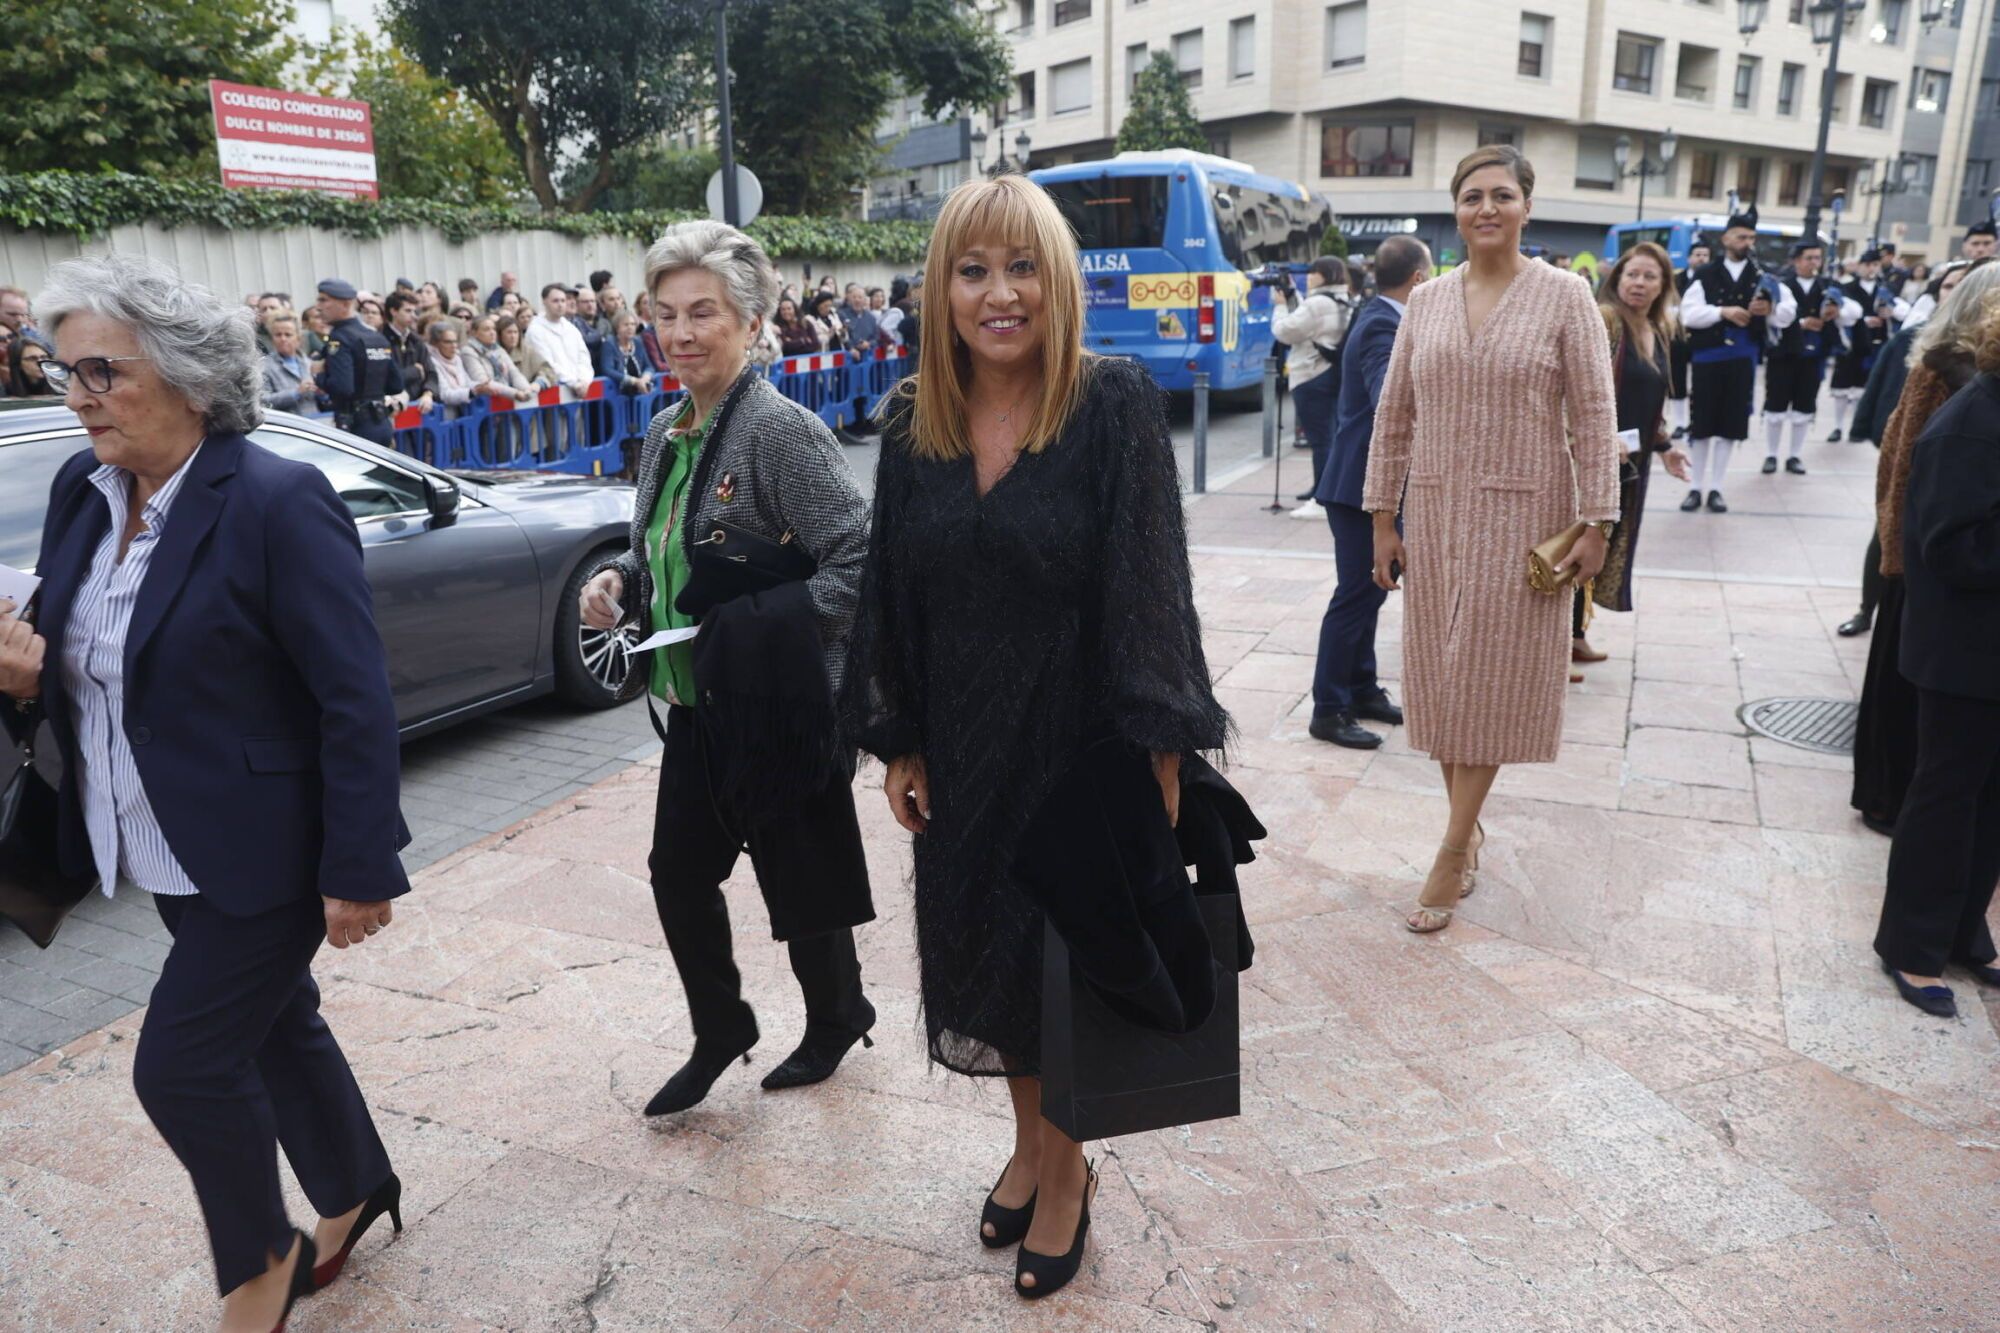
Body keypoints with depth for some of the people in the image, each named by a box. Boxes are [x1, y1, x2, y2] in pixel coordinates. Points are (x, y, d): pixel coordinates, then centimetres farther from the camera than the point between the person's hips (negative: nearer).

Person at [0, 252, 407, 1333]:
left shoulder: (276, 503, -21)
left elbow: (358, 703, -21)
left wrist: (359, 872, -20)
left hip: (266, 853, -8)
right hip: (167, 849, 8)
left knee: (182, 1063, -1)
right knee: (271, 1024, 21)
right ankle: (356, 1189, 45)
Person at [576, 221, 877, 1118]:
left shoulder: (781, 430, -18)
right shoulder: (664, 433, 7)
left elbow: (857, 555, -21)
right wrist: (619, 582, -1)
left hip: (783, 708, -8)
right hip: (698, 703, 8)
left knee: (798, 879, 9)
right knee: (678, 872, 14)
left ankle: (837, 1019, 37)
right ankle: (719, 1034, 35)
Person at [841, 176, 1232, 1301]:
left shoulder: (1117, 404, -13)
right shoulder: (914, 426, 0)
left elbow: (1150, 585, -15)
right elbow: (891, 596, 5)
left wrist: (1164, 756, -17)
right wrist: (900, 745, 4)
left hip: (1085, 743, -4)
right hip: (965, 750, 5)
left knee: (1067, 964, 11)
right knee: (984, 951, 18)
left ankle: (1064, 1168, 37)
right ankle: (1032, 1142, 44)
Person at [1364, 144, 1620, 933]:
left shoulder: (1564, 297, -3)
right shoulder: (1426, 301, 6)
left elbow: (1594, 419, -5)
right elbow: (1393, 417, 7)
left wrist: (1595, 524, -10)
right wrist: (1383, 519, 4)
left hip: (1523, 517, -3)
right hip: (1436, 514, 4)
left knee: (1491, 678, 1)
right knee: (1441, 676, 8)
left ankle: (1453, 853, 9)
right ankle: (1468, 827, 25)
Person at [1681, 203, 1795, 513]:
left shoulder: (1763, 276, 7)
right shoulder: (1705, 274, 2)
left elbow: (1789, 312, 2)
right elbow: (1688, 313, -8)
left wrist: (1770, 309, -19)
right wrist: (1723, 311, -19)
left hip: (1742, 359, 2)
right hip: (1707, 357, -2)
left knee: (1729, 426, 5)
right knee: (1701, 425, 3)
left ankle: (1716, 489, 13)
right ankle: (1696, 488, 14)